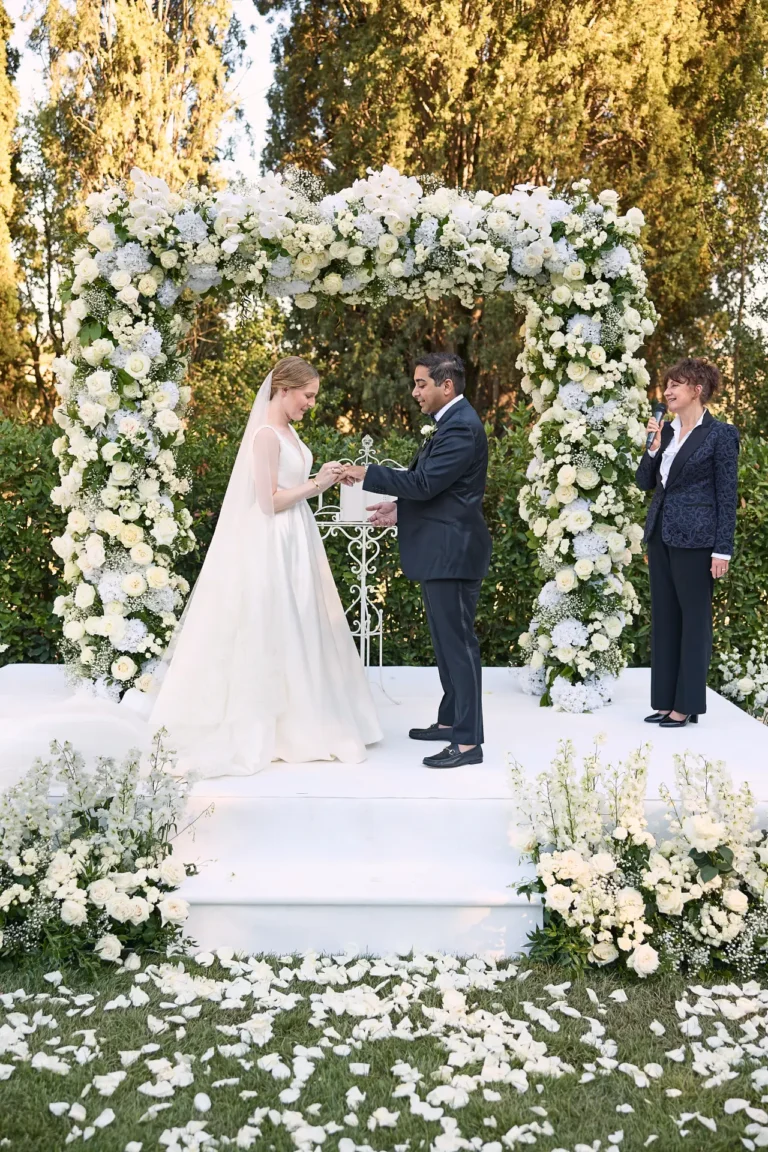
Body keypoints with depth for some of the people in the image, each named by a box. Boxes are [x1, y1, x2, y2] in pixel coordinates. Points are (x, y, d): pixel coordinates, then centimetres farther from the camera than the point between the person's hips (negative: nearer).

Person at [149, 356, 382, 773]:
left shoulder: (286, 430, 12)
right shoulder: (266, 434, -17)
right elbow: (269, 501, -20)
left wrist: (321, 479, 4)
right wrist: (316, 484, -15)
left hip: (296, 542, 10)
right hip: (276, 546, -10)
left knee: (298, 632, 15)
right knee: (274, 634, 0)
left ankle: (299, 720, 26)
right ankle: (266, 728, 12)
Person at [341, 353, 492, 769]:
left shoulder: (461, 427, -17)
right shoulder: (452, 422, 15)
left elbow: (425, 482, -24)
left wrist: (368, 474, -15)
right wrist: (400, 509, 12)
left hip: (452, 551, -11)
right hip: (442, 550, 11)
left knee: (458, 641, -6)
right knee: (446, 639, 18)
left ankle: (468, 741, -1)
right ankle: (451, 720, 30)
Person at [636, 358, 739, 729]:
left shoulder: (720, 434, -7)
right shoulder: (667, 431, 11)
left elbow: (727, 495, -8)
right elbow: (645, 482, 10)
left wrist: (722, 550, -13)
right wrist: (654, 446, -5)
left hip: (695, 539, -7)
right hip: (661, 535, 7)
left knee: (693, 619, 2)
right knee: (663, 618, 10)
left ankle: (687, 704, 9)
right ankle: (667, 701, 19)